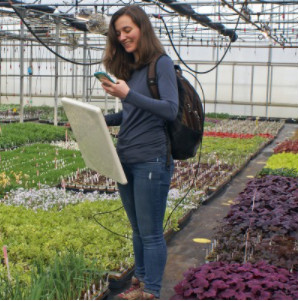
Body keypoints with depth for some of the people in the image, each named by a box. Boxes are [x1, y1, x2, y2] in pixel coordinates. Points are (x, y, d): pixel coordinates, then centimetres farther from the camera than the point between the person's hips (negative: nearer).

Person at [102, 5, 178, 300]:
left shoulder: (161, 63, -7)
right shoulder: (128, 67, 13)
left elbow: (170, 110, -16)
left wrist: (128, 94, -24)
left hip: (151, 161, -7)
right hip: (125, 160, 7)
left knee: (150, 233, 1)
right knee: (138, 230, 17)